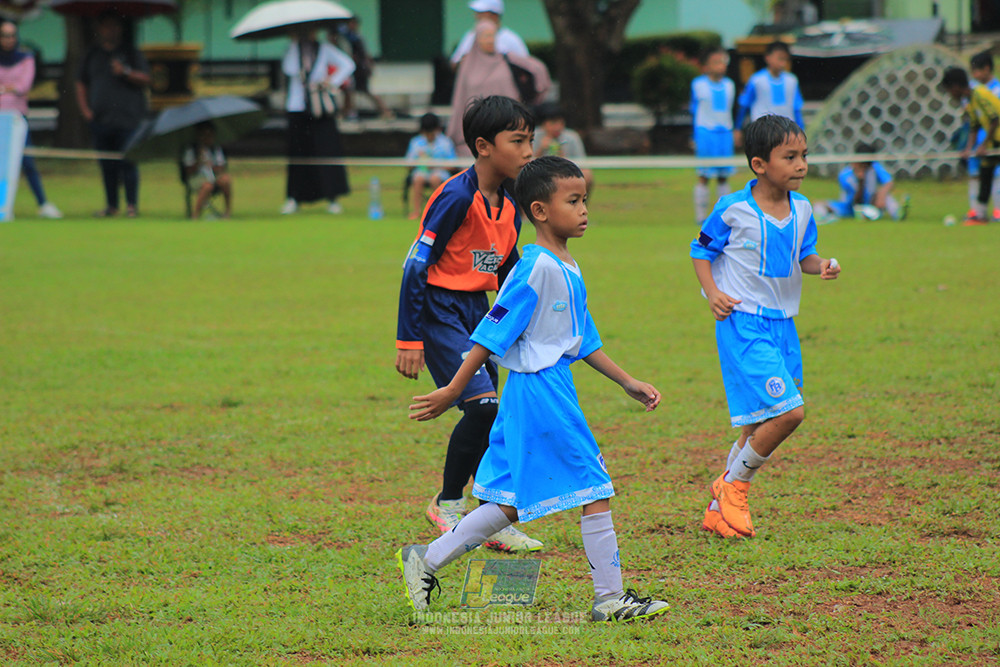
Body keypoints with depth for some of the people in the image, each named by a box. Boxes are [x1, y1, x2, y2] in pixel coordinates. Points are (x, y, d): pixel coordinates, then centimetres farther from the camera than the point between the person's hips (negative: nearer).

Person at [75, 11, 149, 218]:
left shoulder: (131, 53, 7)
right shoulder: (93, 55, 16)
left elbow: (145, 79, -1)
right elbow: (81, 83, 20)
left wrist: (125, 72, -16)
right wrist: (84, 108, 7)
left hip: (127, 118, -3)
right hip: (100, 119, 4)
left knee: (127, 162, -8)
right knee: (107, 165, 5)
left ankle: (132, 205, -5)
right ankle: (111, 205, 12)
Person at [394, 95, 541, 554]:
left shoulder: (509, 207, 6)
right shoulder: (457, 198, -19)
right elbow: (416, 265, -18)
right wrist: (409, 339, -19)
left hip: (477, 310, 8)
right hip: (440, 309, -8)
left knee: (488, 418, 7)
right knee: (483, 405, -17)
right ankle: (448, 504, 0)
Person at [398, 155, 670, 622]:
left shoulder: (568, 270, 14)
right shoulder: (536, 267, -16)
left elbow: (584, 340, 22)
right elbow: (493, 333, -16)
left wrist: (628, 383, 20)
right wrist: (452, 391, -15)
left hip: (555, 388, 10)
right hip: (540, 391, -10)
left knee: (511, 503, 12)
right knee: (595, 490, -3)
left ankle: (425, 561, 16)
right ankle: (610, 598, 4)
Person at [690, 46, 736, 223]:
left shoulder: (729, 85, 10)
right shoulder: (698, 85, -3)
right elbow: (694, 111, 2)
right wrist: (694, 137, 0)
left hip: (725, 133, 4)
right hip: (705, 132, -4)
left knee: (723, 176, 7)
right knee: (704, 176, -5)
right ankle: (700, 214, -1)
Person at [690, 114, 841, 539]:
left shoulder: (802, 209, 5)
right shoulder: (734, 209, -11)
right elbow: (702, 250, 2)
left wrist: (821, 266, -4)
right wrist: (712, 293, -12)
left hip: (782, 325, 7)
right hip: (743, 324, -7)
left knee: (758, 428, 11)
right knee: (788, 411, -18)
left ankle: (719, 511, 24)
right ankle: (734, 486, 2)